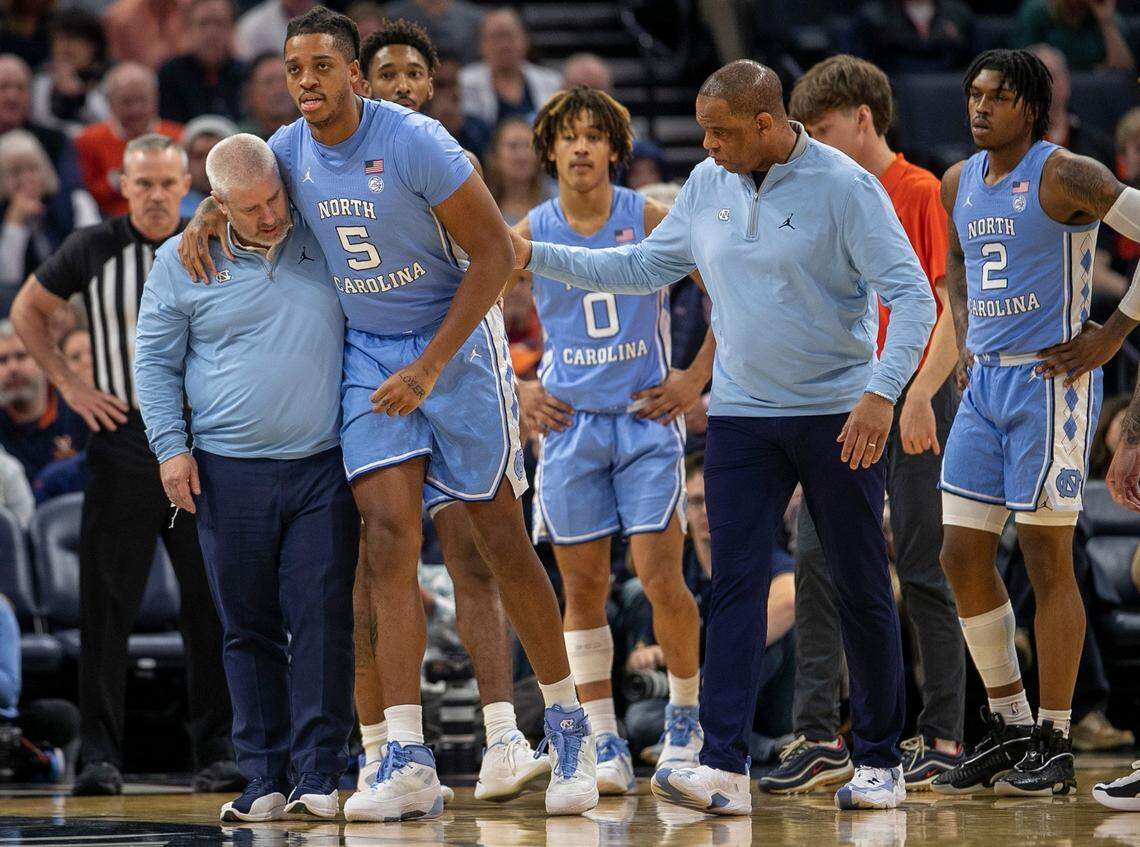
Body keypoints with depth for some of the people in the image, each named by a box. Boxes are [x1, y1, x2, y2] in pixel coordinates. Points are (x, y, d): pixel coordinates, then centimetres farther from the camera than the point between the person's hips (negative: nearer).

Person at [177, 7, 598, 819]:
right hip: (367, 350, 4)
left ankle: (568, 724, 19)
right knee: (390, 536, -11)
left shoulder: (414, 142, -20)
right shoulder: (292, 149, -2)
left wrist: (430, 367, -20)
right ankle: (408, 762, -15)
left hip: (455, 339, -4)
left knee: (502, 539, 1)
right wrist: (207, 216, 1)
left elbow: (494, 251, -17)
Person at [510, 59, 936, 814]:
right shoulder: (708, 186, 5)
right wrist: (537, 258, 9)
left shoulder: (845, 186, -12)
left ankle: (881, 761, 15)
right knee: (735, 587, -7)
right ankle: (725, 768, -13)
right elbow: (646, 267, 16)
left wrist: (882, 392, -25)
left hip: (839, 416, -4)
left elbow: (911, 295, -14)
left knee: (862, 592, 3)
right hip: (741, 416, 4)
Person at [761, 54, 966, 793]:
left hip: (914, 407, -7)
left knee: (922, 572, -3)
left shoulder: (924, 194, -7)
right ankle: (820, 738, -2)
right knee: (816, 560, -3)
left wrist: (920, 394, -22)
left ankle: (944, 738, 5)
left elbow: (955, 310, -12)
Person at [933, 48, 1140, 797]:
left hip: (1052, 380, -8)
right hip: (985, 384, 8)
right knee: (963, 556, 5)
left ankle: (1055, 744, 3)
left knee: (1047, 559, -4)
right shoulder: (959, 183, 12)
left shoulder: (1065, 175, -11)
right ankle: (1009, 728, 16)